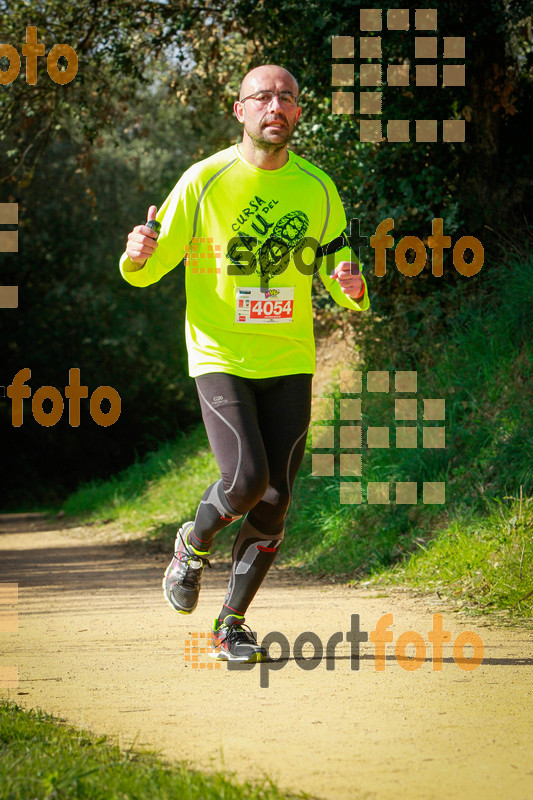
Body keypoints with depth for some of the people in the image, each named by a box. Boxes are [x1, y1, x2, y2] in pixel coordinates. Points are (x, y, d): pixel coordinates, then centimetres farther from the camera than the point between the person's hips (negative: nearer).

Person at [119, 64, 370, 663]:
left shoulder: (318, 189, 4)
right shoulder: (205, 181, -5)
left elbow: (337, 270, 12)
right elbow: (149, 268, 0)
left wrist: (352, 291, -12)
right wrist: (138, 258, -25)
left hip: (289, 364, 3)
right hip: (220, 358, -3)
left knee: (274, 501, -1)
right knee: (246, 479, -20)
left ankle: (231, 624, 16)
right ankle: (194, 546, 14)